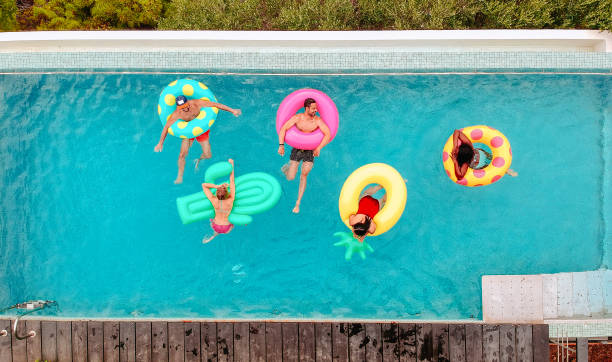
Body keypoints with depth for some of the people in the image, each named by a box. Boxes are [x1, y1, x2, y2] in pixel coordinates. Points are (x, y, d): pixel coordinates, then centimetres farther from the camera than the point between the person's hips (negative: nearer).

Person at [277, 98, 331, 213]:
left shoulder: (318, 120, -12)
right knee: (290, 178, -1)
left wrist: (319, 148, -30)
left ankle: (298, 203, -1)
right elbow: (283, 129, -14)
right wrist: (281, 145, -25)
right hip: (296, 150, 0)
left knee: (304, 175, -14)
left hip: (310, 151, 0)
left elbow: (328, 134, -21)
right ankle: (286, 167, 39)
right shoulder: (297, 118, -11)